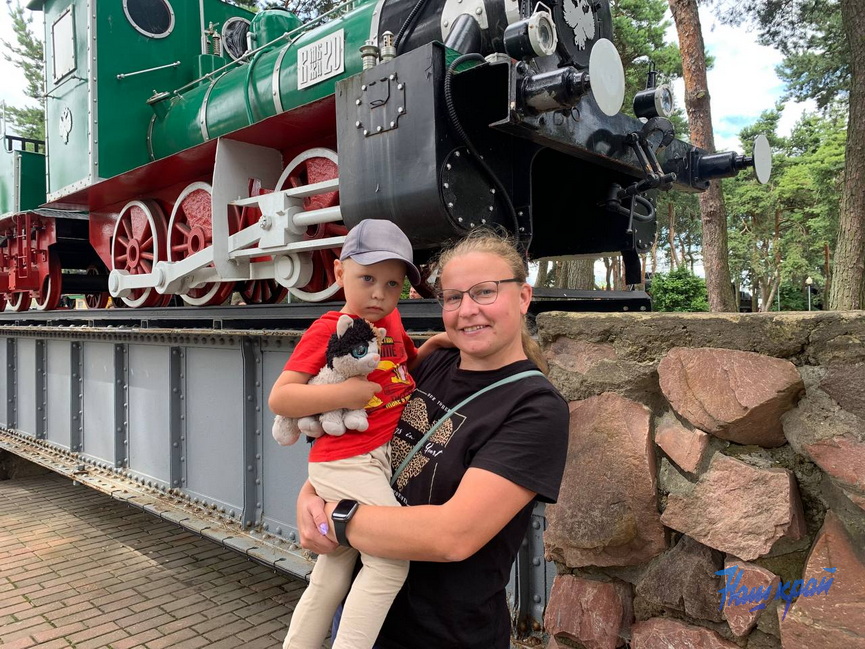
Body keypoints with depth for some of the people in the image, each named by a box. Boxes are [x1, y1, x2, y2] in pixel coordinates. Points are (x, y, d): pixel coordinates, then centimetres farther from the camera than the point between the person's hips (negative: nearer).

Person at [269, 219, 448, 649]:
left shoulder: (391, 320, 10)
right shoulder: (328, 328, -10)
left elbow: (405, 364, 29)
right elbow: (279, 399, -14)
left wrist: (431, 346, 9)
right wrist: (343, 393, -24)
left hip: (373, 462, 8)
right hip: (347, 464, -8)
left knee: (331, 574, 18)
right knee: (391, 560, -12)